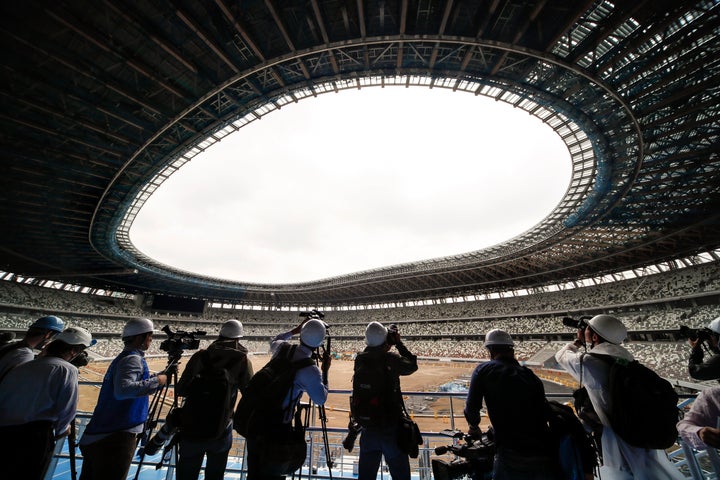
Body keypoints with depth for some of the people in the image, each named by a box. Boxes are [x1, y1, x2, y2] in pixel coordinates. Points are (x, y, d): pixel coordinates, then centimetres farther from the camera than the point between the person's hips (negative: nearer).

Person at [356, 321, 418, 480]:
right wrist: (399, 343, 2)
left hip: (368, 427, 4)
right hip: (391, 427, -4)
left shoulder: (360, 359, -9)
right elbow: (412, 366, -2)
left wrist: (386, 347, 6)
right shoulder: (391, 359, -20)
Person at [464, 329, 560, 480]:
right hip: (544, 456, 4)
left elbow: (472, 408, -6)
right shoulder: (532, 376, 5)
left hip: (512, 457, -4)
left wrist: (474, 427, 16)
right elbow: (543, 414, 11)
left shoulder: (484, 369, -6)